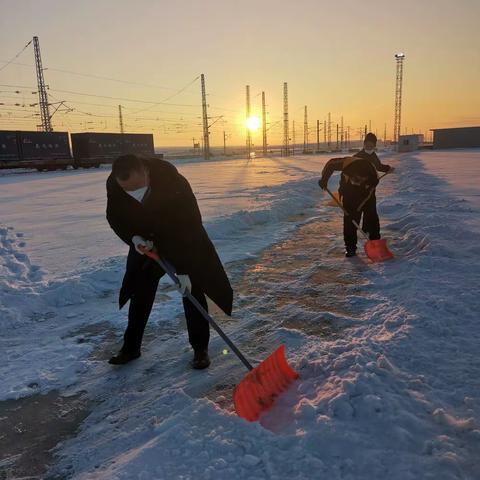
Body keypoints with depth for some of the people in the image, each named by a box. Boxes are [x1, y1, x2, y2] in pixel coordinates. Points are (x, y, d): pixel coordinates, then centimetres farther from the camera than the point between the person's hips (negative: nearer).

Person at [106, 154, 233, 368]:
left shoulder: (173, 182, -37)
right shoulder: (113, 184, -23)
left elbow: (189, 224, -33)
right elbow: (114, 217, -6)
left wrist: (185, 270, -33)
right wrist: (134, 237, -25)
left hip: (184, 239, -3)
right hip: (146, 241, 4)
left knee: (192, 290, -6)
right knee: (140, 292, 6)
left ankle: (200, 348, 9)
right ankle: (130, 347, 23)